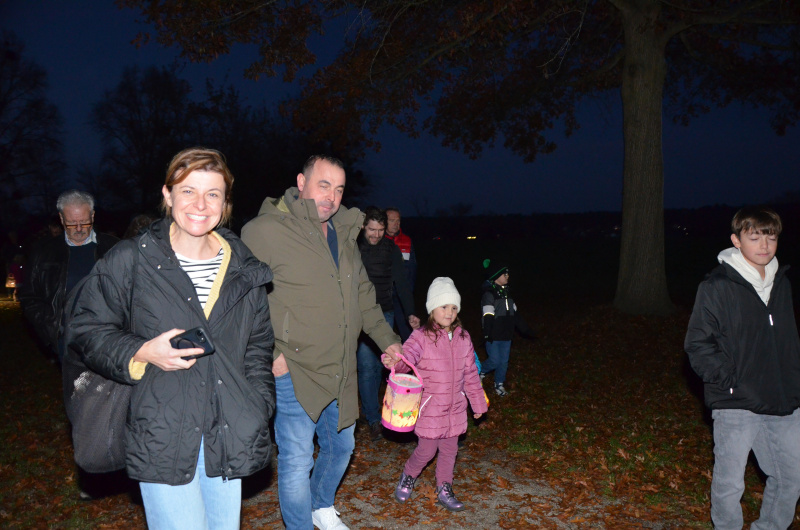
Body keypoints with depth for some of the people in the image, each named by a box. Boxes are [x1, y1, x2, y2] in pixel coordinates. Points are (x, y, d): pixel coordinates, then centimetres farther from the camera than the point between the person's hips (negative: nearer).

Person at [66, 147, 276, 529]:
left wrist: (257, 414, 7)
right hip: (162, 436, -4)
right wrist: (141, 353, -15)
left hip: (228, 437, 4)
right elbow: (87, 328, 2)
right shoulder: (130, 260, -4)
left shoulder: (244, 267, 8)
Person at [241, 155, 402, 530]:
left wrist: (387, 339, 17)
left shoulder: (344, 234, 9)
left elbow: (363, 294, 19)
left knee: (341, 446, 22)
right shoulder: (265, 231, -14)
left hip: (341, 373, 7)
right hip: (293, 373, -7)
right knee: (297, 462, 2)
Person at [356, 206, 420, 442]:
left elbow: (401, 282, 2)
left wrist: (410, 313, -5)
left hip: (384, 314, 3)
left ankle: (370, 406, 31)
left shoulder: (391, 249, 2)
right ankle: (374, 420, 1)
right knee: (366, 366, -7)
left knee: (378, 365, 11)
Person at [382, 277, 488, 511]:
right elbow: (407, 355, -28)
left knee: (450, 450, 14)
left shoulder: (463, 338, 3)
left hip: (455, 408, 5)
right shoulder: (422, 337, -12)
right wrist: (394, 361, -51)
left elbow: (470, 373, 10)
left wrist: (478, 402, 15)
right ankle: (408, 477, 34)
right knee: (427, 450, 5)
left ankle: (444, 490, 34)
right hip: (429, 407, -4)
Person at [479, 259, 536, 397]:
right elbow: (488, 315, -20)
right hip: (494, 336, -7)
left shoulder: (506, 293, 13)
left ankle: (499, 385, 27)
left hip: (506, 334, 7)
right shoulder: (489, 293, -12)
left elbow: (515, 314, 19)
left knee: (504, 361, 11)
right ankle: (480, 372, 22)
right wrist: (487, 334, -27)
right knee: (495, 361, -6)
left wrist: (526, 330, 20)